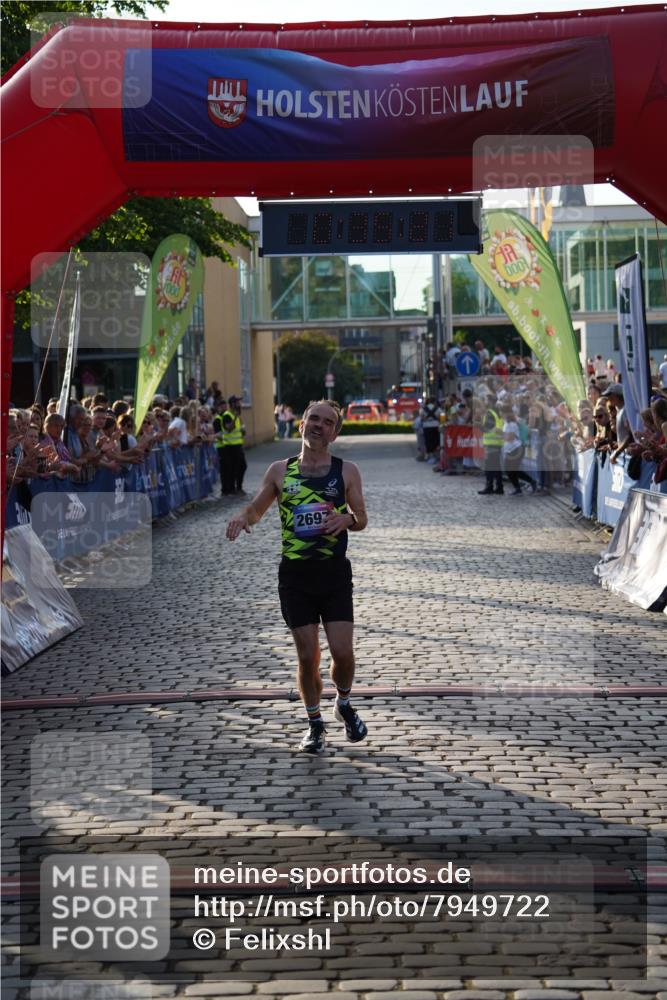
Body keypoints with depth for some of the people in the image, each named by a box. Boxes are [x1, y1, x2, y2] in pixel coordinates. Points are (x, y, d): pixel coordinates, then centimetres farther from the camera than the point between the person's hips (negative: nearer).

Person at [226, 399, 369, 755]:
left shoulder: (346, 471, 4)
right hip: (295, 574, 1)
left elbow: (362, 519, 5)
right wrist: (241, 517, -8)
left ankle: (343, 704, 24)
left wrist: (348, 518, -19)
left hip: (335, 572, 0)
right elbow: (256, 509, 16)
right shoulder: (280, 471, 7)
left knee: (342, 652, -8)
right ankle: (315, 722, 23)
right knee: (308, 657, 0)